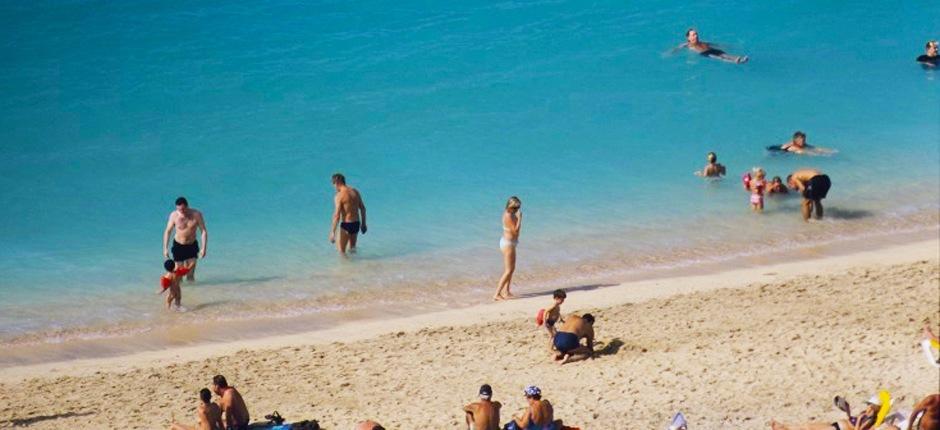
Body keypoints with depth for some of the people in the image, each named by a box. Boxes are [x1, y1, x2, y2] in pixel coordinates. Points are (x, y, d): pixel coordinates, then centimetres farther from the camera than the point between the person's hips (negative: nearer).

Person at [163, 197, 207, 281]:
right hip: (178, 246, 0)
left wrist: (203, 248, -15)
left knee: (190, 273, -2)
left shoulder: (197, 214, -15)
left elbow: (204, 231, -9)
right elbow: (167, 231, -5)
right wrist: (165, 248, -7)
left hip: (192, 246, 0)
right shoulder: (174, 215, -16)